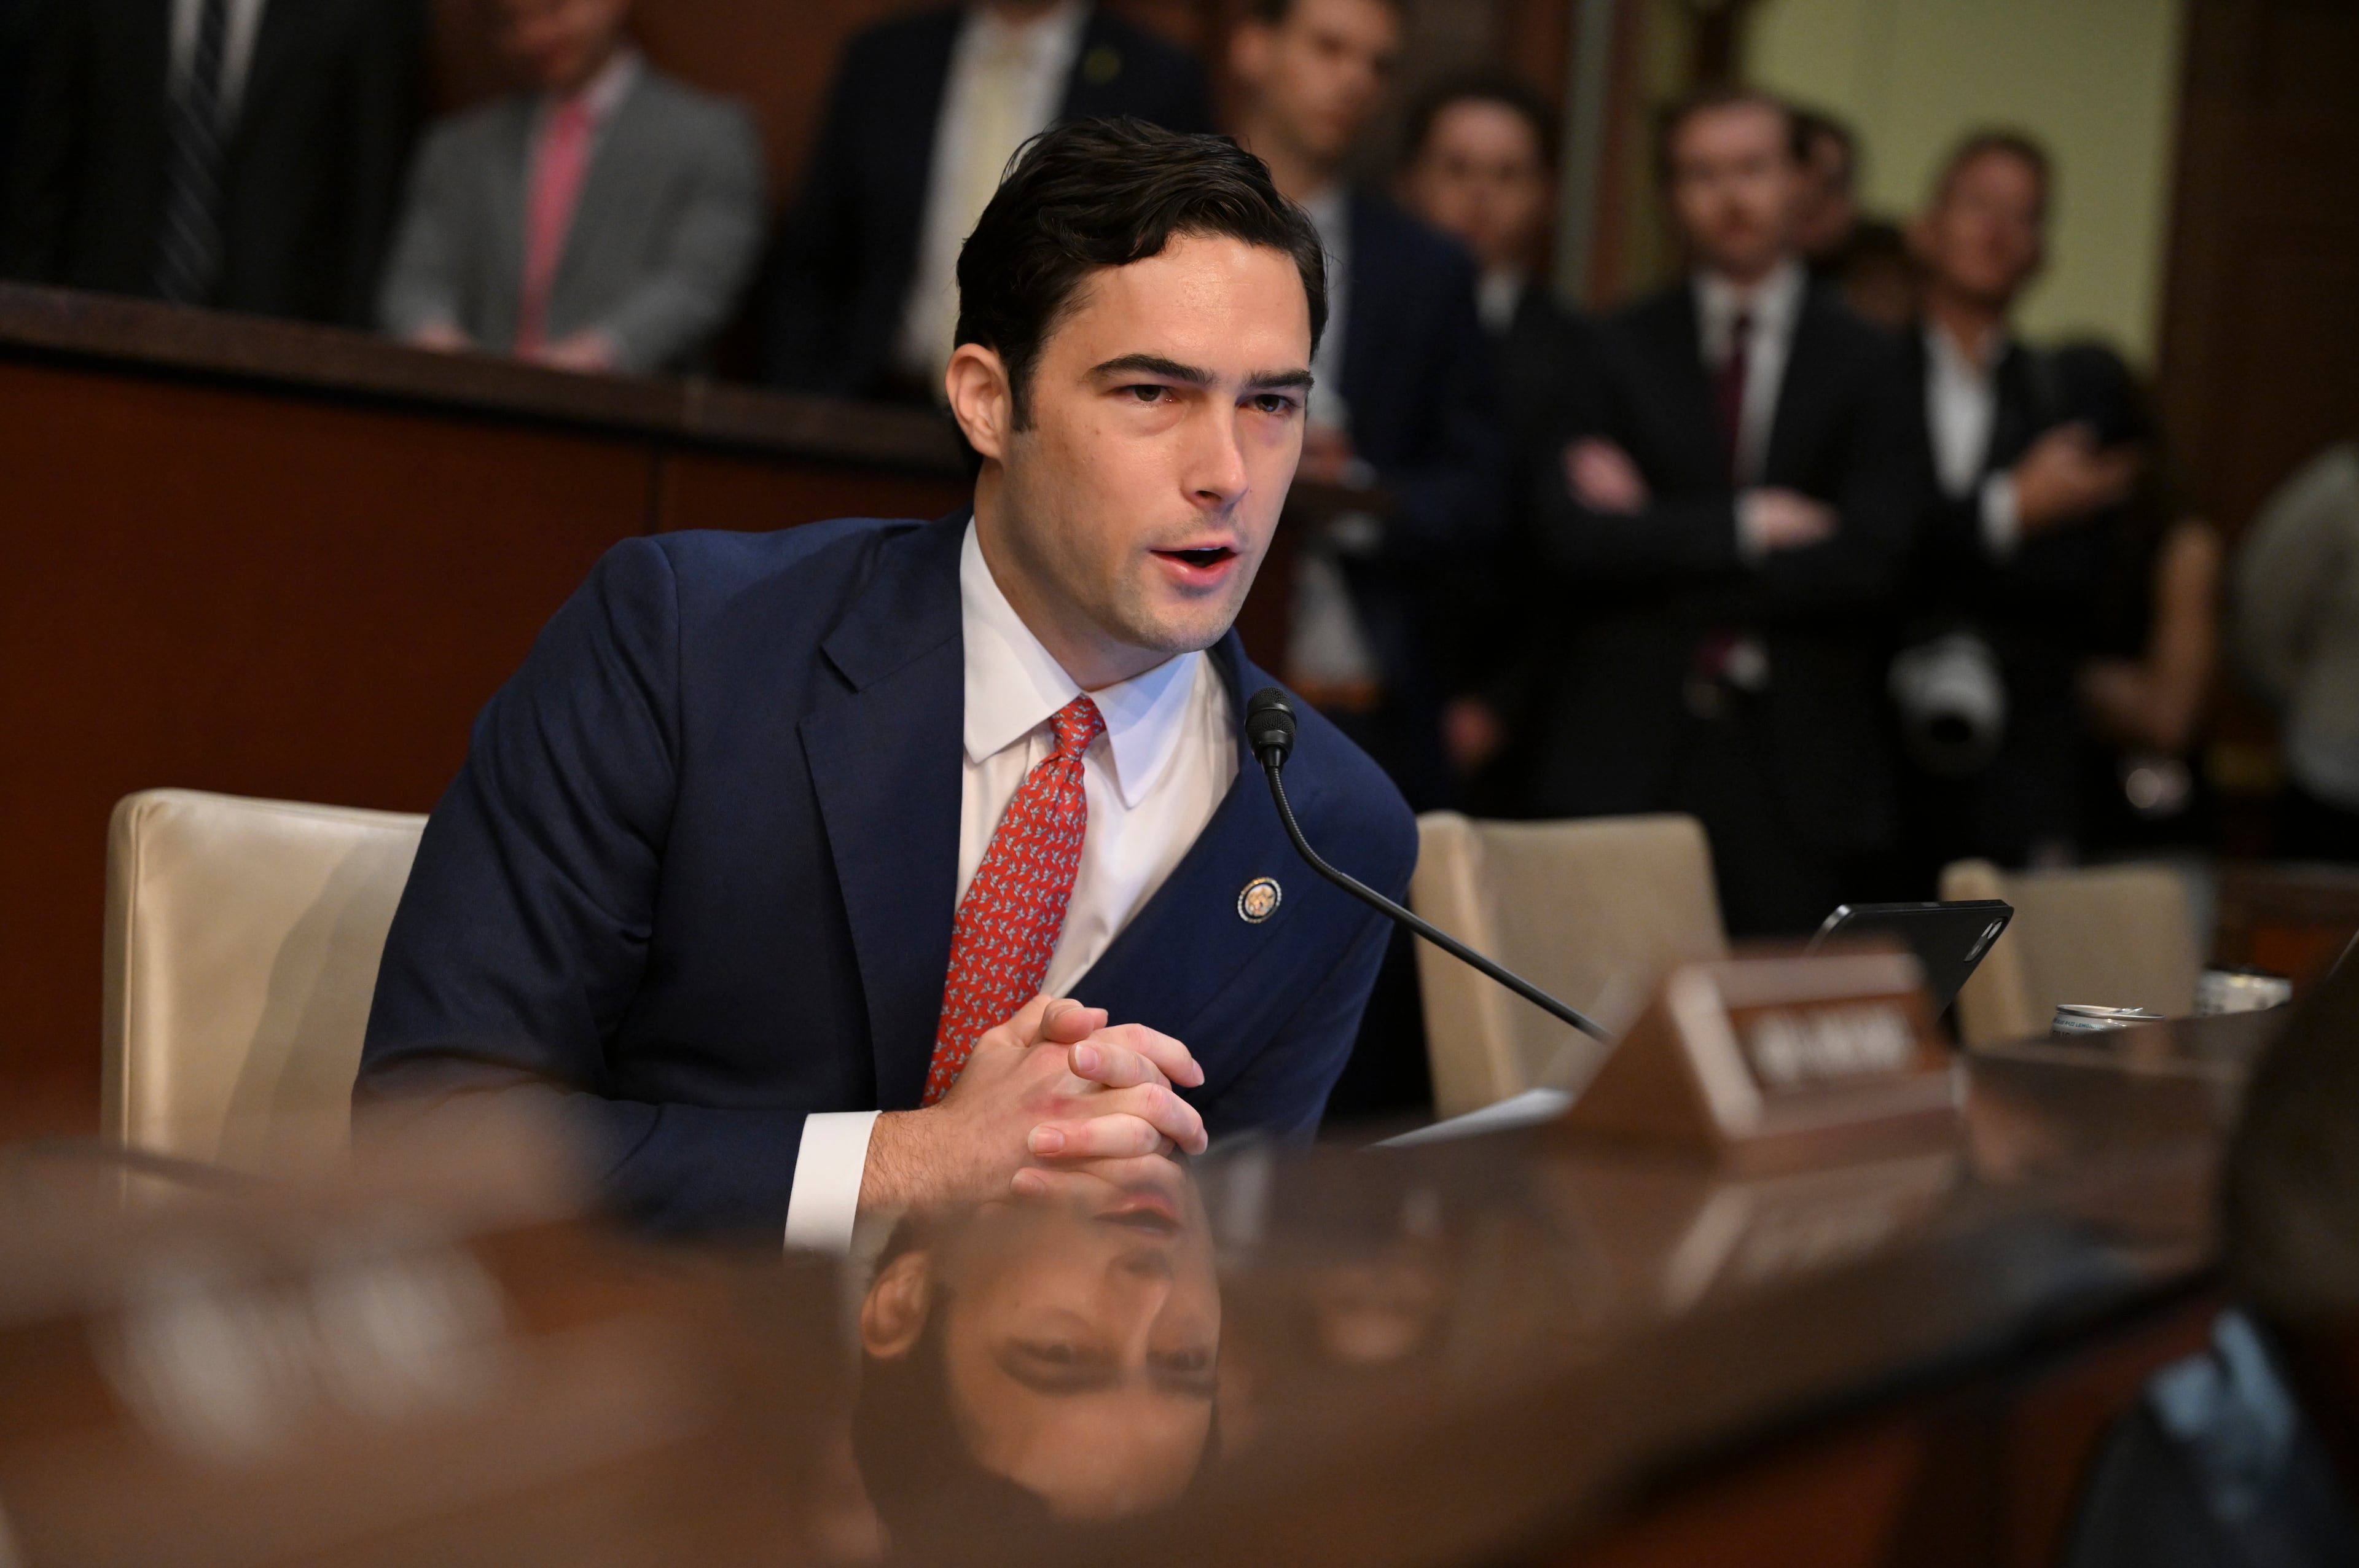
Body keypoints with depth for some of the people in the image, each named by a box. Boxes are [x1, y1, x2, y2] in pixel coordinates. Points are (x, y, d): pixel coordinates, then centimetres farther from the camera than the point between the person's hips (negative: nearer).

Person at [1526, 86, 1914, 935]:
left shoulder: (1864, 361, 7)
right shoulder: (1612, 349, 7)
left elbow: (1870, 560, -6)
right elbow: (1573, 537, -6)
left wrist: (1659, 539, -6)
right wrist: (1747, 525, -9)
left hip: (1800, 777, 0)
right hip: (1627, 759, 0)